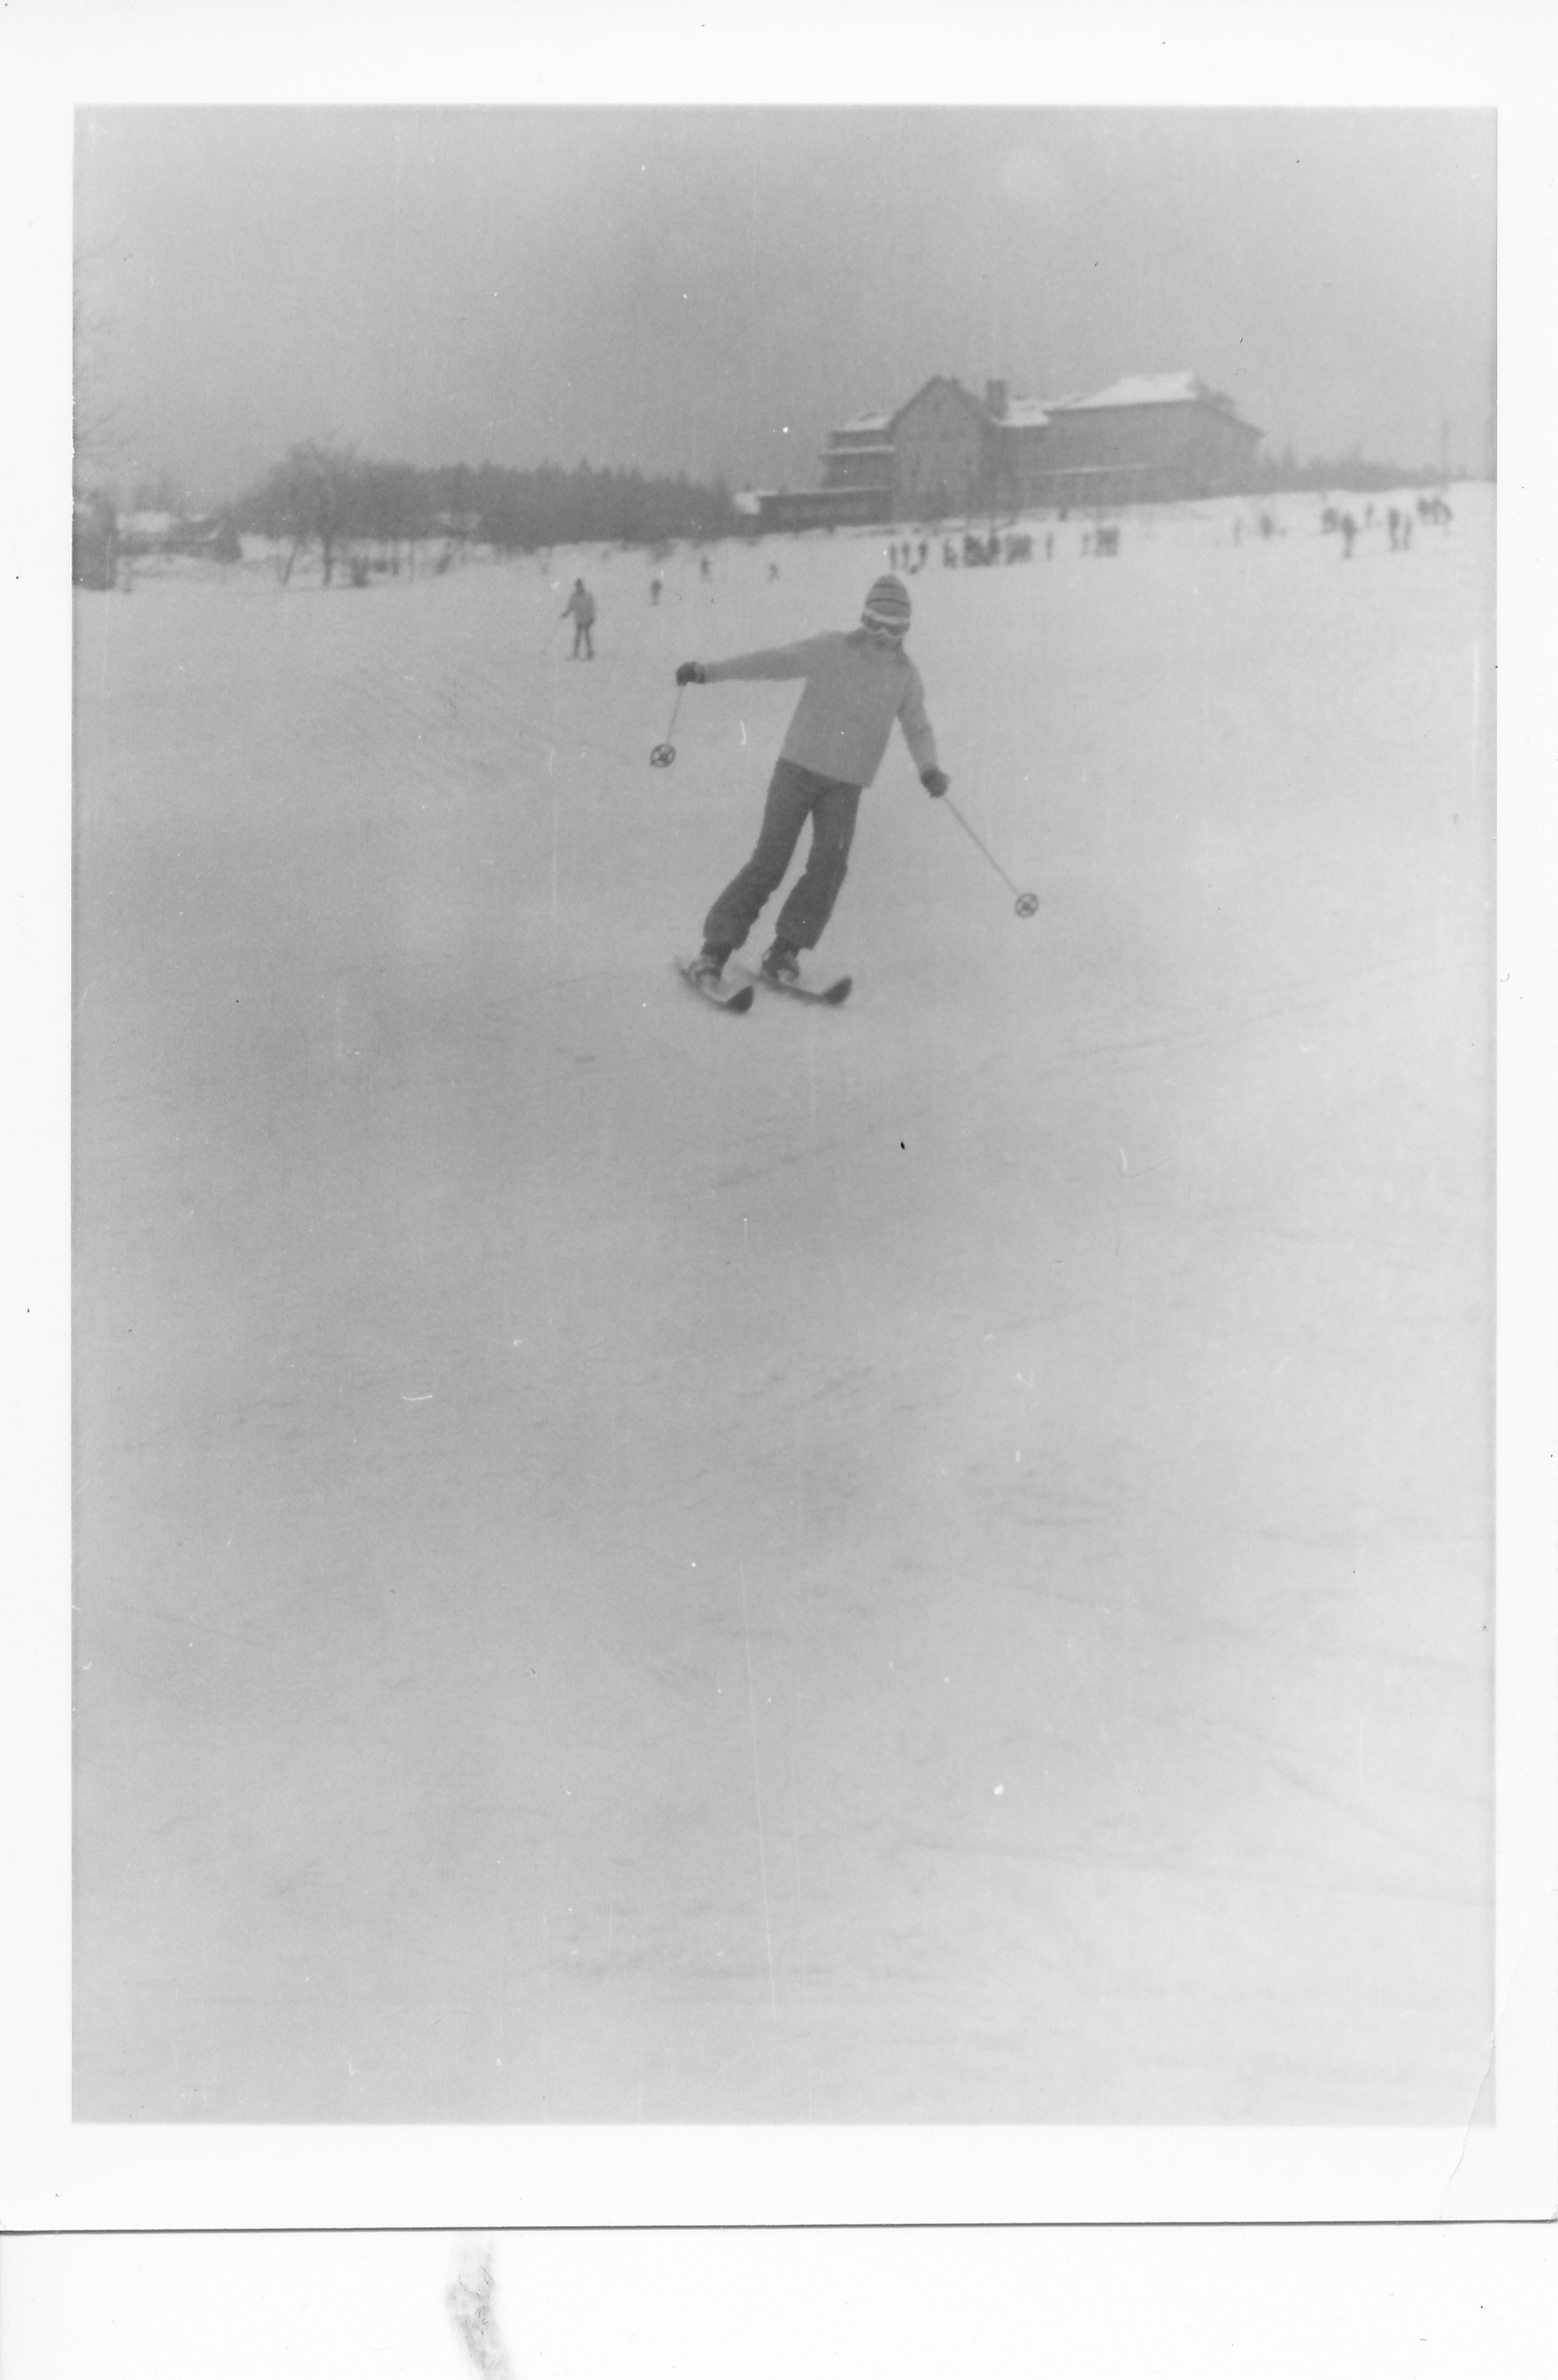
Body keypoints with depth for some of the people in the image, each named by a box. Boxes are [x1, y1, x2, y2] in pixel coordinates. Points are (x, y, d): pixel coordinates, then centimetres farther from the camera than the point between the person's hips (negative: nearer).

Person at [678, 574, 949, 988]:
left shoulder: (905, 675, 5)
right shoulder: (831, 649, -5)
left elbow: (917, 729, 13)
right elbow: (772, 662, -5)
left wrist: (929, 768, -7)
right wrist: (708, 671, -9)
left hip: (847, 783, 3)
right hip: (799, 767, -3)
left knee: (830, 863, -14)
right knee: (769, 860, -8)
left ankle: (784, 950, -3)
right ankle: (717, 944, 0)